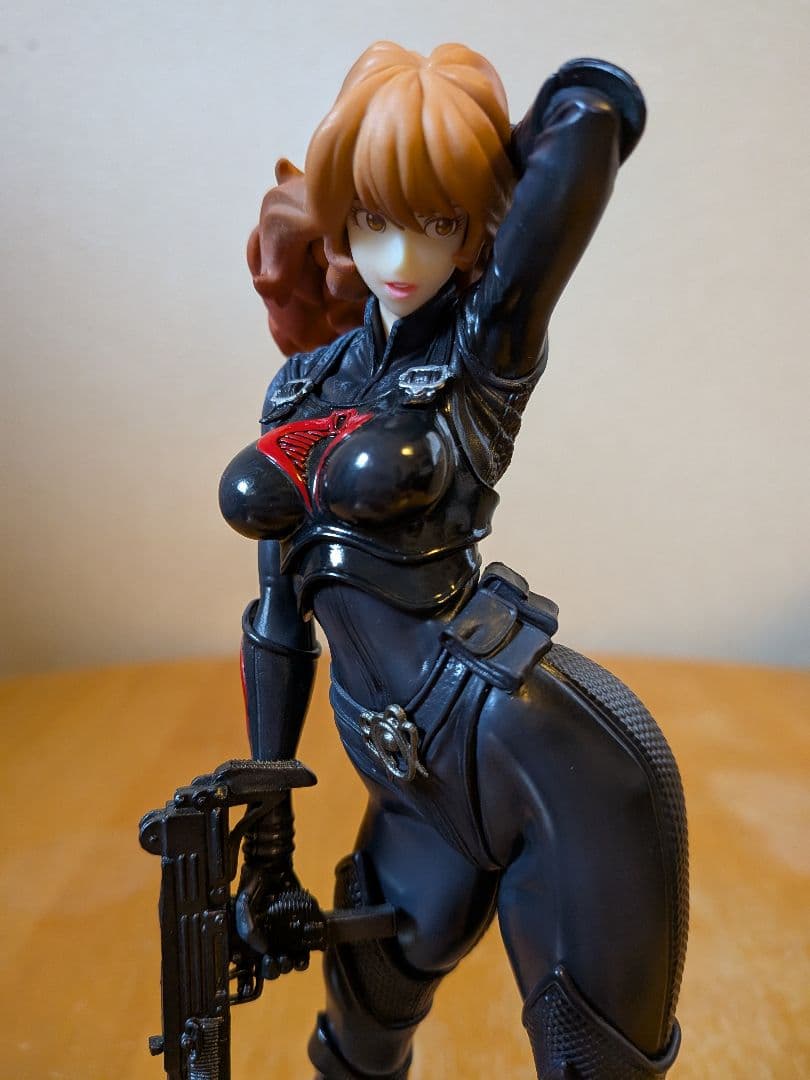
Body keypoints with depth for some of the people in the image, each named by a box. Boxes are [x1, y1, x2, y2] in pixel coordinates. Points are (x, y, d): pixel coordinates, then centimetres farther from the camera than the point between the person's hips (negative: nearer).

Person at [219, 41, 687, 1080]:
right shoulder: (302, 389, 8)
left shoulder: (485, 350, -8)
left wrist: (482, 168, 3)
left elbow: (597, 99, -18)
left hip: (561, 763, -5)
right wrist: (268, 832, 13)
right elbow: (280, 614, 11)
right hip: (426, 782, 6)